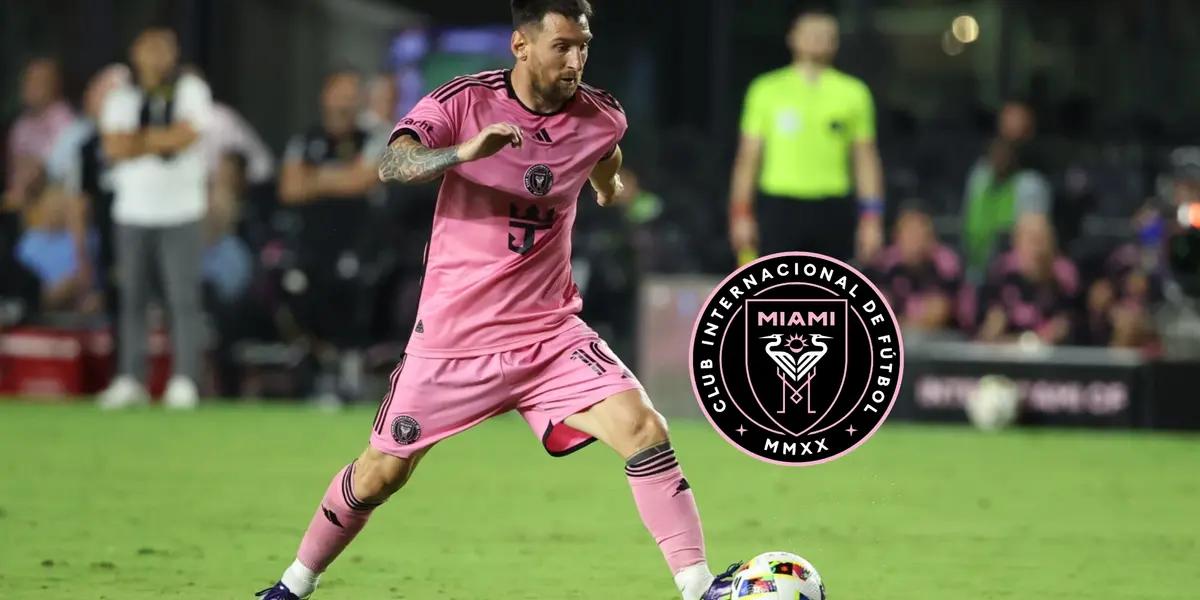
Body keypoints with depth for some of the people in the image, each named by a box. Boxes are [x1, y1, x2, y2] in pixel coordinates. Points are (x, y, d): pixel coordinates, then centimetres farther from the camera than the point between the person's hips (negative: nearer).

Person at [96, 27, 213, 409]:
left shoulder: (190, 89, 4)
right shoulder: (121, 98, 10)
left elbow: (188, 134, -11)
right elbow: (113, 147, -5)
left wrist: (138, 139, -4)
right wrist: (162, 141, -10)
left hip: (181, 209, -2)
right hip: (132, 210, 2)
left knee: (184, 297, -7)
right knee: (131, 296, 2)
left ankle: (184, 381, -7)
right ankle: (130, 380, 5)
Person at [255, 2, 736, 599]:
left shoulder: (600, 116, -3)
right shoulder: (464, 101, -14)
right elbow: (391, 164, -31)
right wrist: (462, 152, -48)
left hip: (550, 331, 2)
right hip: (453, 333, -2)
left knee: (644, 429, -19)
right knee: (381, 473, 8)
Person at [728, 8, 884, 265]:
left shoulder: (853, 92, 8)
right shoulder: (766, 90, 6)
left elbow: (866, 159, 9)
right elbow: (748, 157, 7)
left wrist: (871, 218, 1)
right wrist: (741, 215, 0)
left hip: (833, 212, 1)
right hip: (779, 208, -1)